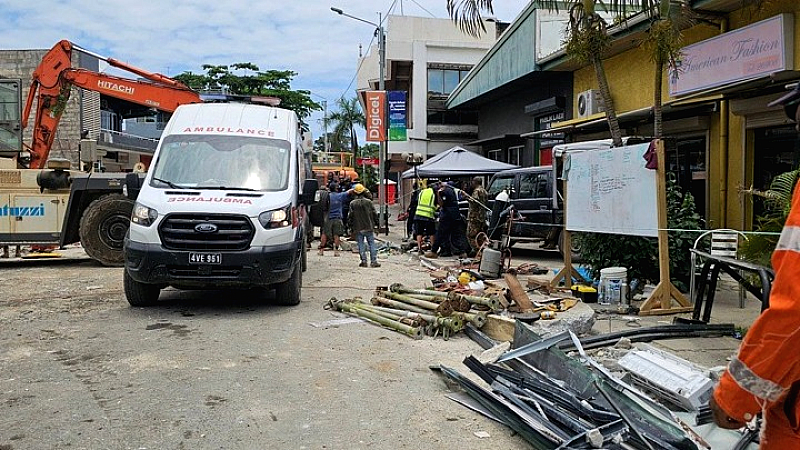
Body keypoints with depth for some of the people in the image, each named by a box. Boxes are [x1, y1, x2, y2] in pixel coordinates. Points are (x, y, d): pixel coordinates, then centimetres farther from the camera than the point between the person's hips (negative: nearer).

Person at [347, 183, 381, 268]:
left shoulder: (352, 203, -4)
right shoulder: (368, 202, -3)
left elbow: (350, 216, -1)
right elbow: (374, 213, 1)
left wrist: (351, 227, 9)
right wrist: (376, 223, 12)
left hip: (358, 228, 0)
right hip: (369, 227, 0)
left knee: (361, 244, 6)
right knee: (371, 243, 4)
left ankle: (364, 261, 5)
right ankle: (373, 261, 2)